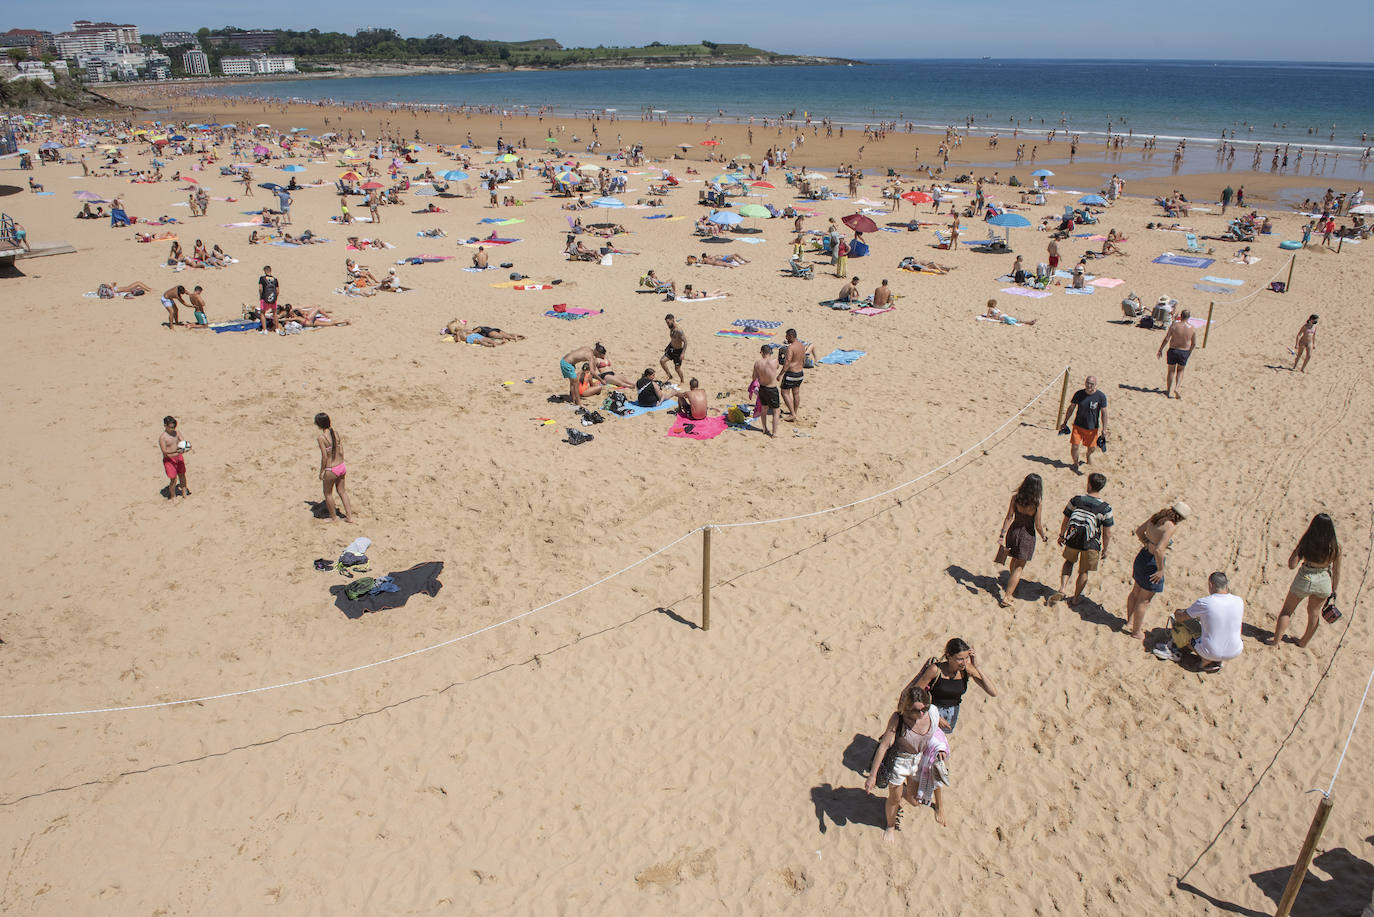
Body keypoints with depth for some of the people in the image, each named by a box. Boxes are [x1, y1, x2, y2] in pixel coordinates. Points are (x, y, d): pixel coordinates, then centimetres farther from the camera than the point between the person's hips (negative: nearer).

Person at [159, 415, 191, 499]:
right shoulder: (162, 437, -15)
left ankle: (184, 493, 35)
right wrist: (176, 451, -34)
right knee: (174, 479, -3)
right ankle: (173, 497, 14)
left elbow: (183, 443, 0)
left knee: (182, 476, 17)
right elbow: (164, 451, -21)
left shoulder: (177, 433, 1)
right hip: (169, 460, -5)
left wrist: (186, 448, -23)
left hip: (179, 457, 5)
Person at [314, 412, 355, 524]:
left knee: (328, 493, 17)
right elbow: (341, 452, 2)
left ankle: (333, 517, 31)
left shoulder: (321, 437, -19)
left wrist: (322, 471, -7)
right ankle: (349, 516, 26)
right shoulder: (336, 432, -2)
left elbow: (324, 456, -18)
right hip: (341, 466, 6)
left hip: (331, 470, -6)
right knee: (341, 491, 22)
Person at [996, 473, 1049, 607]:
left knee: (1015, 560, 28)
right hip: (1027, 535, -4)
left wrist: (1002, 535, -7)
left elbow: (1008, 518, -10)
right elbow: (1038, 525, -14)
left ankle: (1014, 582, 53)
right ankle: (1007, 596, 1)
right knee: (1019, 567, 5)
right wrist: (1044, 536, 5)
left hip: (1014, 531, 4)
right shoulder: (1037, 503, -20)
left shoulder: (1016, 497, -11)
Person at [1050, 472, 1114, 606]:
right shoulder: (1106, 508, -12)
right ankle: (1075, 597, 33)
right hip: (1091, 544, -1)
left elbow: (1065, 521, 1)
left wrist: (1061, 536, 17)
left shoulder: (1075, 500, -8)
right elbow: (1107, 533, -6)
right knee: (1084, 571, 18)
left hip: (1072, 540, 1)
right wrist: (1105, 550, 7)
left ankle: (1062, 588, 13)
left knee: (1069, 561, 29)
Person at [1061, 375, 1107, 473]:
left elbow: (1104, 413, -7)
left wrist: (1104, 429, -9)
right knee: (1074, 447, -7)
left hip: (1092, 427, 0)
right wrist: (1065, 423, 7)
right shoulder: (1078, 394, -8)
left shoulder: (1101, 396, -13)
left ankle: (1089, 454, 50)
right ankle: (1076, 464, 18)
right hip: (1078, 425, 0)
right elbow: (1071, 408, 4)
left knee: (1092, 448, 14)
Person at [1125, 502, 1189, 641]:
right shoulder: (1170, 526, -26)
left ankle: (1130, 622, 43)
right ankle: (1137, 631, 24)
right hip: (1152, 562, -8)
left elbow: (1139, 531, 11)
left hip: (1142, 555, 8)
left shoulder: (1156, 517, -3)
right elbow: (1158, 550, -32)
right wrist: (1161, 570, -20)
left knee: (1136, 592, 25)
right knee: (1144, 600, 9)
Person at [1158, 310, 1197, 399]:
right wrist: (1190, 351, 19)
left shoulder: (1174, 325, -11)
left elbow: (1166, 339, -9)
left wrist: (1160, 350, 0)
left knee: (1171, 371, 14)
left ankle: (1169, 391, 17)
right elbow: (1194, 343, 1)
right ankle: (1177, 388, 3)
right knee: (1180, 371, 20)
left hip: (1173, 350, -1)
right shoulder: (1193, 329, -6)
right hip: (1185, 352, 1)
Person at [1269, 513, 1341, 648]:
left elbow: (1292, 565, -18)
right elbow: (1337, 572, -3)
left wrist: (1296, 549, -5)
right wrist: (1333, 592, 10)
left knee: (1287, 610, 18)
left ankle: (1276, 640, 24)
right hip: (1324, 582, 3)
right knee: (1314, 612, 26)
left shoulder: (1305, 542, -21)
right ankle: (1304, 642, 42)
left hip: (1305, 580, -2)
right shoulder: (1335, 546, -15)